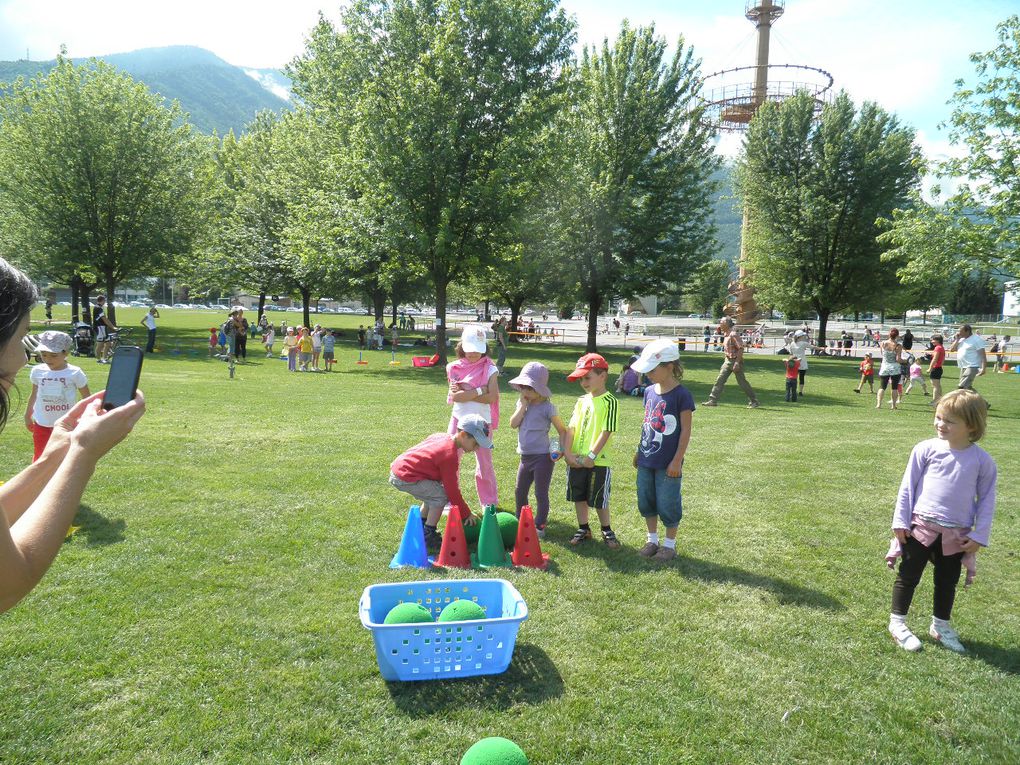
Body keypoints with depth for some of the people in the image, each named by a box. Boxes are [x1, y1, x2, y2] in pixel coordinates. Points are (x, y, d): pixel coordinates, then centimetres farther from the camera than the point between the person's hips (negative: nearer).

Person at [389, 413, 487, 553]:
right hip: (404, 477, -10)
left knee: (433, 493, 23)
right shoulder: (450, 455, -18)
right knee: (441, 496, -9)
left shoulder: (442, 437, 9)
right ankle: (428, 538, -2)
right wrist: (467, 514, -3)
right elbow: (452, 491, -14)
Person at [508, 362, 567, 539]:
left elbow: (562, 431, -6)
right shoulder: (522, 403, 6)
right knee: (519, 491, 17)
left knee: (541, 494, 3)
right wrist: (523, 405, -12)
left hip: (542, 457, -7)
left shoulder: (548, 408, -11)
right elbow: (513, 424, -7)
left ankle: (540, 526, 15)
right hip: (525, 457, 7)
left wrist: (561, 450, -18)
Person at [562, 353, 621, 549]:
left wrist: (591, 456, -19)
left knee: (599, 500, 5)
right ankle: (583, 529, 30)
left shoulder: (609, 402, -11)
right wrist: (567, 452, -7)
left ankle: (607, 531, 24)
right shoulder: (582, 401, 8)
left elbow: (606, 432, -16)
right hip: (575, 460, 6)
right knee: (579, 497, 14)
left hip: (597, 462, -6)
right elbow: (571, 428, 4)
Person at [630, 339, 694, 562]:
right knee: (646, 501, 14)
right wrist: (639, 451, 17)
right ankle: (652, 540, 30)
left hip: (668, 463, -6)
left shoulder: (682, 395, -15)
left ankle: (670, 544, 22)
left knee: (667, 504, 4)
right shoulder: (650, 392, 5)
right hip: (646, 460, 6)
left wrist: (677, 460, -14)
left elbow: (685, 431, -13)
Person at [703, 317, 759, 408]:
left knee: (742, 382, -2)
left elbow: (741, 348, -23)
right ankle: (713, 400, 4)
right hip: (728, 360, 9)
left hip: (735, 360, -9)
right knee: (719, 380, 3)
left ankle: (754, 401, 10)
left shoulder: (733, 334, -19)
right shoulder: (726, 334, 8)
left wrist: (737, 362, -27)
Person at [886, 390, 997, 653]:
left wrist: (979, 535, -1)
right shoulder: (926, 450, -8)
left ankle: (940, 625, 36)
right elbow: (907, 487, -3)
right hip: (920, 528, -2)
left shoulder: (982, 461, -4)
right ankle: (897, 622, 22)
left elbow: (986, 500, 3)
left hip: (957, 535, 2)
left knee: (948, 582, 17)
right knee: (909, 576, 8)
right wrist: (901, 521, -5)